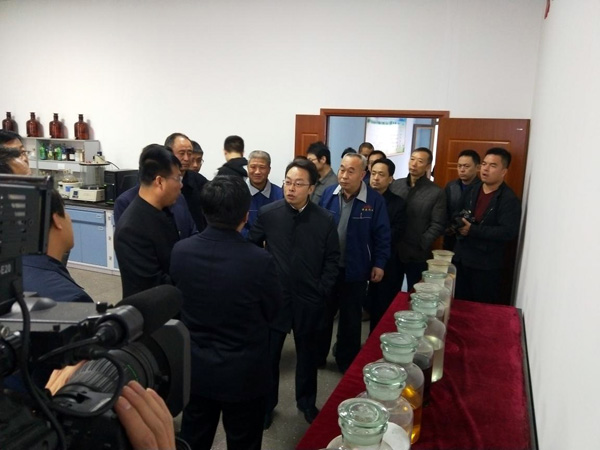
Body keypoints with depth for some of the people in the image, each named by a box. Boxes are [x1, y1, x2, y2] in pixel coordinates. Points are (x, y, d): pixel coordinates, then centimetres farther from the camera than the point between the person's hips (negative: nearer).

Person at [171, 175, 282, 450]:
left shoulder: (180, 251, -14)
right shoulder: (260, 260, -27)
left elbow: (178, 301, 2)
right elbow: (272, 312, -10)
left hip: (195, 368, 4)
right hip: (243, 373, -3)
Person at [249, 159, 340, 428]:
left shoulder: (325, 220, -7)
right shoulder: (267, 213, -6)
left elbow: (332, 259, 0)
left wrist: (322, 291, -5)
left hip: (309, 301, 1)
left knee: (307, 355, 18)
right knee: (269, 354, 12)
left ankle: (307, 402, 39)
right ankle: (266, 404, 33)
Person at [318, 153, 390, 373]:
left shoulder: (375, 200, -12)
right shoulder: (328, 194, -4)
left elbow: (381, 235, -7)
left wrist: (379, 264, -9)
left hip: (355, 270, -2)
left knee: (350, 318, 15)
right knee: (322, 314, 17)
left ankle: (347, 361, 33)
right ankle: (317, 355, 35)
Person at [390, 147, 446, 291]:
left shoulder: (436, 193, -4)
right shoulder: (395, 185, 5)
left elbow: (437, 225, -7)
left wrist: (420, 244, -15)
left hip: (417, 256, -3)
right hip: (392, 252, 3)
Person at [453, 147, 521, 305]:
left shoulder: (509, 199, -12)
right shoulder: (471, 190, 9)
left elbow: (509, 232, -21)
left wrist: (473, 230, -22)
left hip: (486, 264, -6)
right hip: (461, 258, 6)